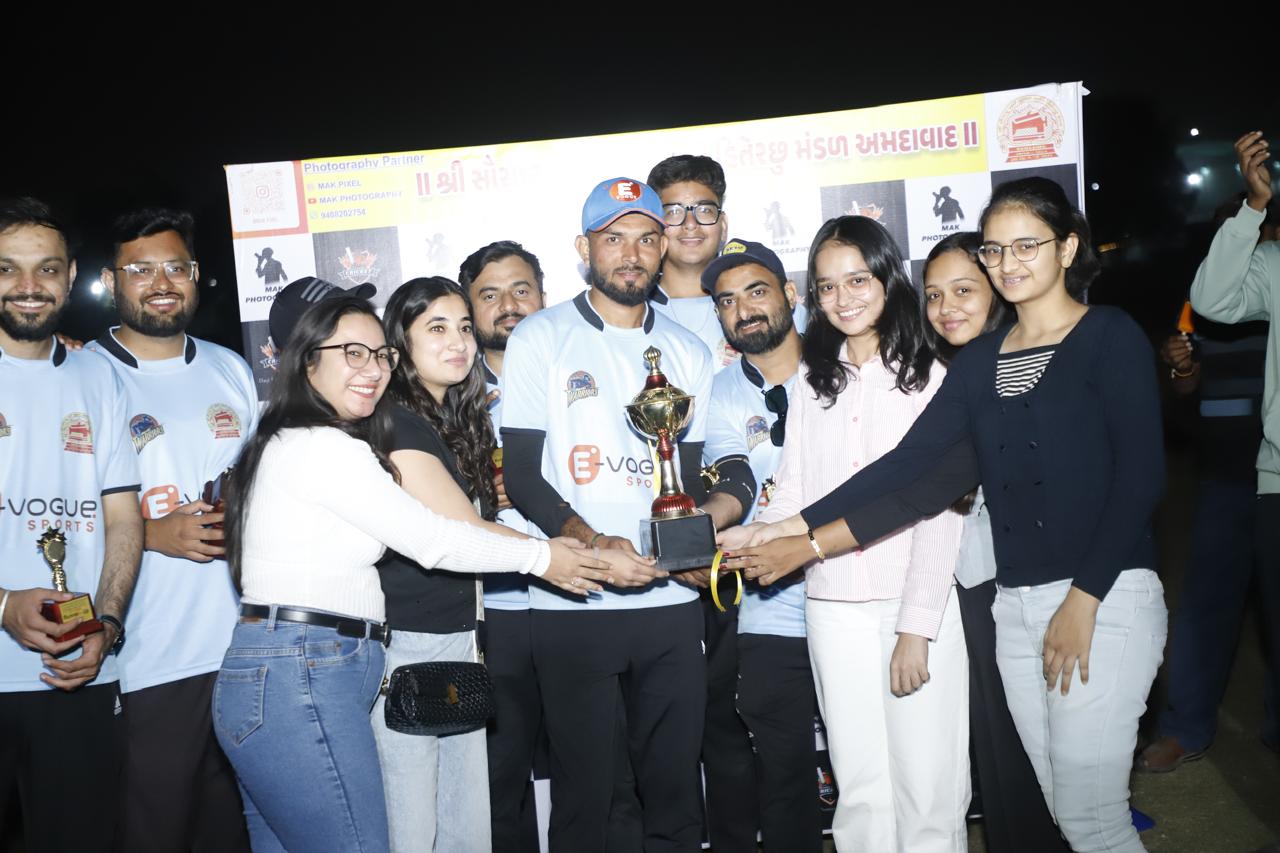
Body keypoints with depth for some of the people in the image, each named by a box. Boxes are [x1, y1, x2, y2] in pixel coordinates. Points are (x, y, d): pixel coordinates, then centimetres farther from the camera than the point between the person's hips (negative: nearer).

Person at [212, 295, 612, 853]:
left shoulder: (288, 443, 18)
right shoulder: (324, 446, -13)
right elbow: (431, 540, -11)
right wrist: (541, 557, 0)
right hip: (300, 682, -11)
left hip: (266, 679, 11)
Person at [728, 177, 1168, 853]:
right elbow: (909, 463, 6)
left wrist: (1083, 600, -15)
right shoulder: (978, 361, 13)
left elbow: (1140, 476, -9)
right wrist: (800, 527, -2)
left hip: (1105, 596, -5)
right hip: (1014, 607, 5)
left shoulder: (1110, 338, -1)